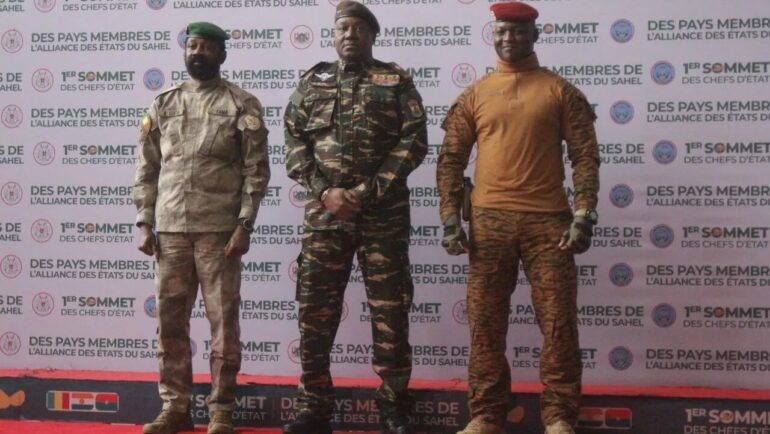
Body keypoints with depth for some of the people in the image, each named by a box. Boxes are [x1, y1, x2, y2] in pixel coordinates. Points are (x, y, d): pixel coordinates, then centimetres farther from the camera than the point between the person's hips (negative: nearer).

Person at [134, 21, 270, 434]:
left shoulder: (242, 105, 2)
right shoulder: (163, 104, 13)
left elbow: (256, 170, -3)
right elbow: (147, 169, 13)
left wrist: (244, 225, -11)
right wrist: (145, 223, 4)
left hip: (219, 229, -4)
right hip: (170, 228, 4)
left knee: (223, 320, 1)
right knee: (169, 320, 7)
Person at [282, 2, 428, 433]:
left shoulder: (397, 81, 6)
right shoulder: (312, 82, 12)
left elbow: (414, 140, -4)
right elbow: (294, 141, 5)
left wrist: (369, 192, -12)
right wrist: (324, 191, -10)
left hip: (384, 215, -2)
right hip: (324, 215, 2)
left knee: (390, 313, 3)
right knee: (315, 312, 3)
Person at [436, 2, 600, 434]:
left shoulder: (561, 90, 6)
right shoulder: (474, 95, 10)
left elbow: (585, 156, 2)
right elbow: (451, 160, 8)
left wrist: (584, 215, -9)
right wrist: (450, 219, -2)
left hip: (548, 221, -1)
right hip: (488, 221, 1)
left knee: (559, 322, -1)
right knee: (485, 324, 4)